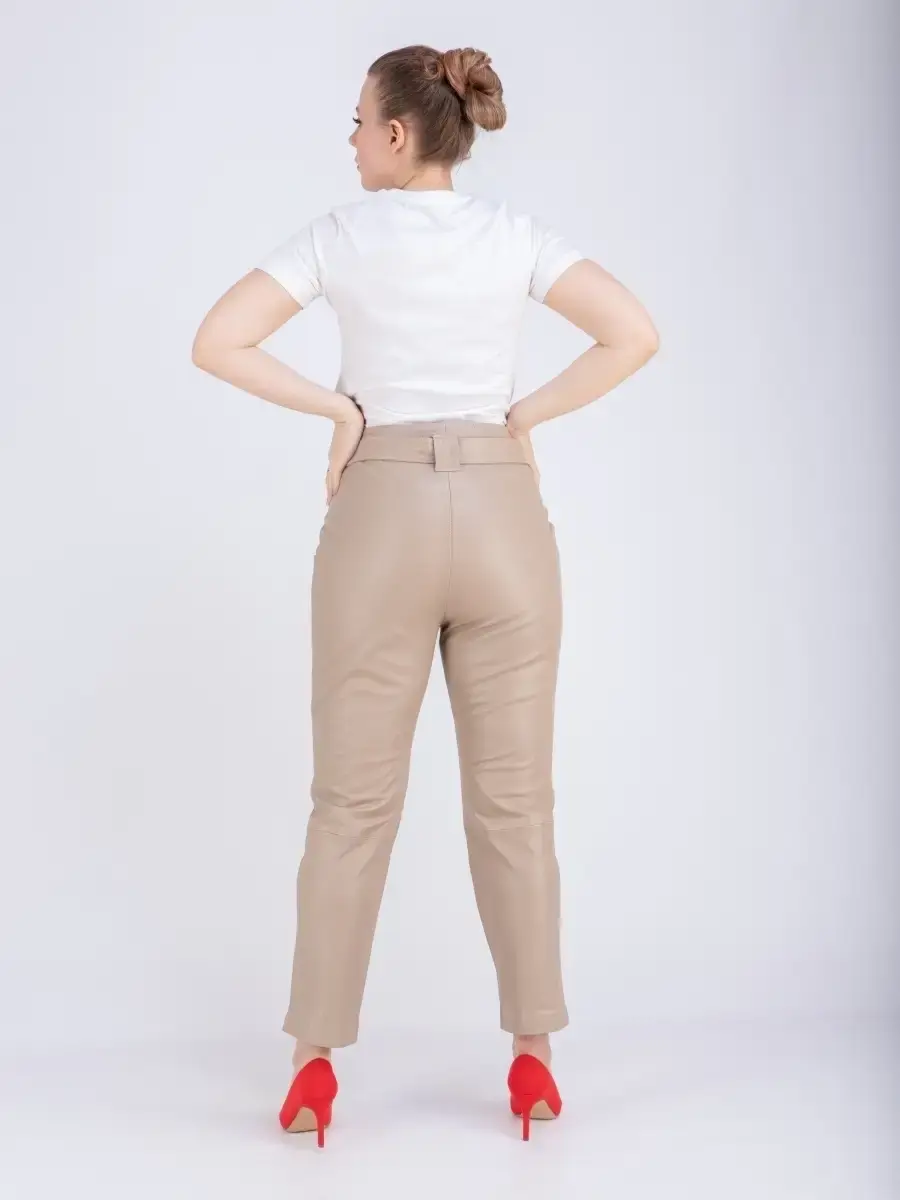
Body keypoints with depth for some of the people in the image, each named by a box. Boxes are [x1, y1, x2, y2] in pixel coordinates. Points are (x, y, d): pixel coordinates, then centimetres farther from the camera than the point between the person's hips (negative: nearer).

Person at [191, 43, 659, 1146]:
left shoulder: (339, 235, 1)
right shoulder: (516, 234, 5)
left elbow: (216, 342, -8)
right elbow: (634, 335, -6)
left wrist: (338, 408, 0)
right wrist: (523, 418, 1)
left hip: (380, 520, -1)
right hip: (502, 515, 2)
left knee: (351, 800, 5)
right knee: (512, 799, 7)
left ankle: (315, 1068, 9)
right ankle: (532, 1062, 13)